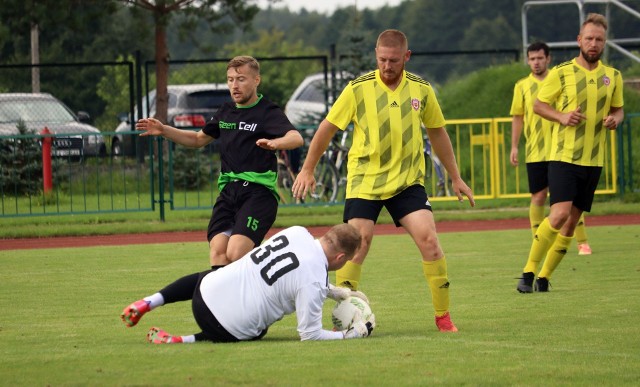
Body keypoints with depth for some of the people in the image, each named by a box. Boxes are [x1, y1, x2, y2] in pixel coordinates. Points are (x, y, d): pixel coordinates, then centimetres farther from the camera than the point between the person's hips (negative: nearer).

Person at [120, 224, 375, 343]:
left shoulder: (297, 232, 0)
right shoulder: (315, 281, -19)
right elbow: (310, 335, -13)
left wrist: (336, 293, 22)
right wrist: (353, 333, -2)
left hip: (208, 290, 6)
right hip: (232, 329, -6)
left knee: (203, 277, 41)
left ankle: (148, 303, 26)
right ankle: (179, 342, 9)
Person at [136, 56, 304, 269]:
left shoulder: (268, 112, -4)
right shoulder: (225, 112, 17)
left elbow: (296, 138, -22)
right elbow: (199, 139, 33)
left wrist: (275, 143, -45)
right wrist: (163, 130, 20)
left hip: (258, 192, -6)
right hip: (229, 190, 6)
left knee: (235, 255, -23)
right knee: (218, 253, -12)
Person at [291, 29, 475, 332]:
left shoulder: (421, 89, 1)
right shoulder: (358, 89, -8)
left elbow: (437, 133, 14)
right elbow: (327, 128, 2)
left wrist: (455, 178, 17)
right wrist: (307, 170, 4)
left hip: (407, 180, 2)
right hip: (364, 180, -2)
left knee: (428, 240, -11)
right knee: (358, 244, -9)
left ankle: (443, 316, -1)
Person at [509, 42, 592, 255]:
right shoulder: (522, 86, 6)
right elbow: (517, 118, 9)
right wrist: (514, 147, 3)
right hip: (535, 152, 0)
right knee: (538, 197, 0)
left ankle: (582, 242, 5)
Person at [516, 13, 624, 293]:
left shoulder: (613, 77, 8)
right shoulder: (561, 73, -4)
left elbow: (618, 109, 19)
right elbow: (538, 104, 3)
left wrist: (615, 119, -4)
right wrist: (562, 117, -15)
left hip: (593, 160, 5)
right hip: (563, 156, -4)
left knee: (572, 221, 5)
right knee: (560, 213, -20)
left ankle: (544, 277, 15)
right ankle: (528, 272, -10)